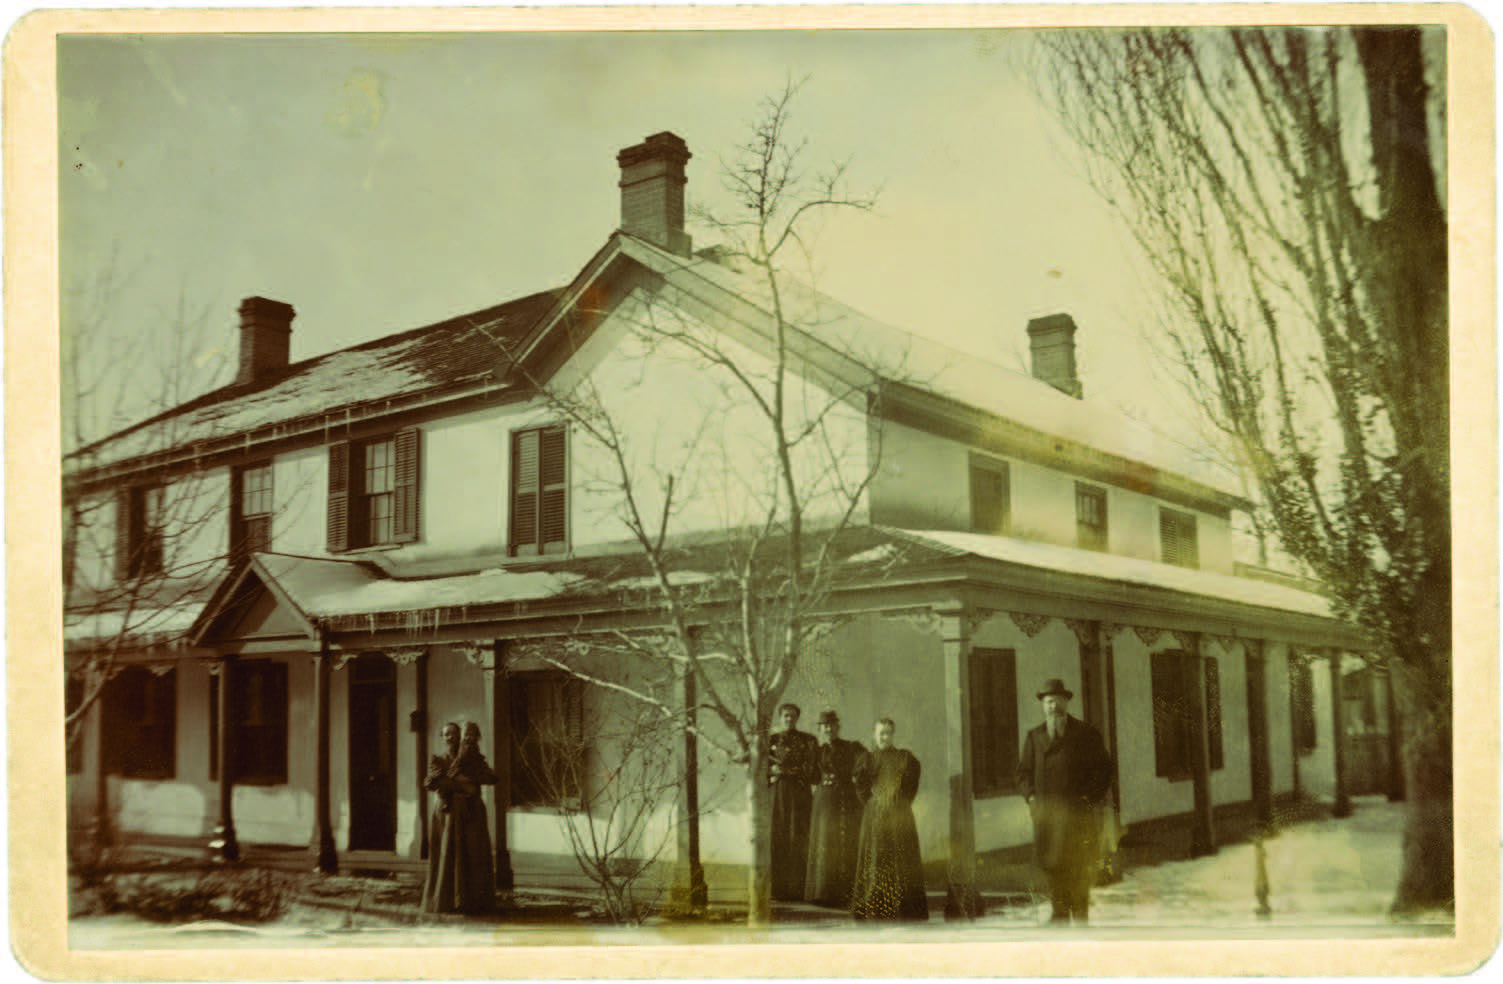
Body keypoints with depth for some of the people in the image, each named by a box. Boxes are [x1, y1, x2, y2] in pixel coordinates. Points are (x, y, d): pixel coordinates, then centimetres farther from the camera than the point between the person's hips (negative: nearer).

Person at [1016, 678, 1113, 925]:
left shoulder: (1087, 734, 5)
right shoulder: (1034, 737, 13)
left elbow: (1103, 770, 7)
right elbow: (1024, 772, 18)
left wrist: (1089, 799, -3)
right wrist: (1032, 797, 2)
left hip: (1078, 813, -2)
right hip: (1045, 811, 2)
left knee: (1078, 864, -4)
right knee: (1051, 863, -1)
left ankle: (1080, 912, 7)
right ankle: (1060, 911, 10)